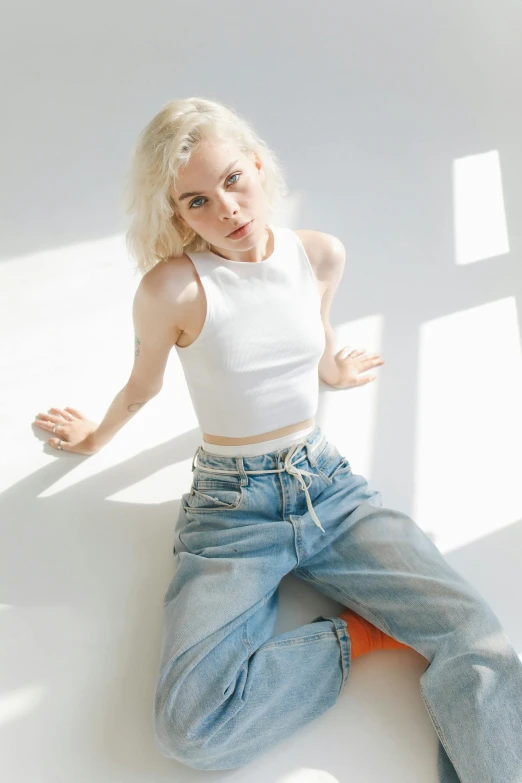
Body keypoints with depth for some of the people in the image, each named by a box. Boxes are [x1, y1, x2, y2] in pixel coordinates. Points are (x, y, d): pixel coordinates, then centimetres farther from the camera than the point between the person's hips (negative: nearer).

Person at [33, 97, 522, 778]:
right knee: (191, 726, -24)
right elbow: (143, 388, 7)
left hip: (329, 485, 3)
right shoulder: (172, 287, -13)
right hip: (230, 509, -2)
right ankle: (361, 632, -5)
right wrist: (95, 439, 23)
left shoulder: (321, 255, -1)